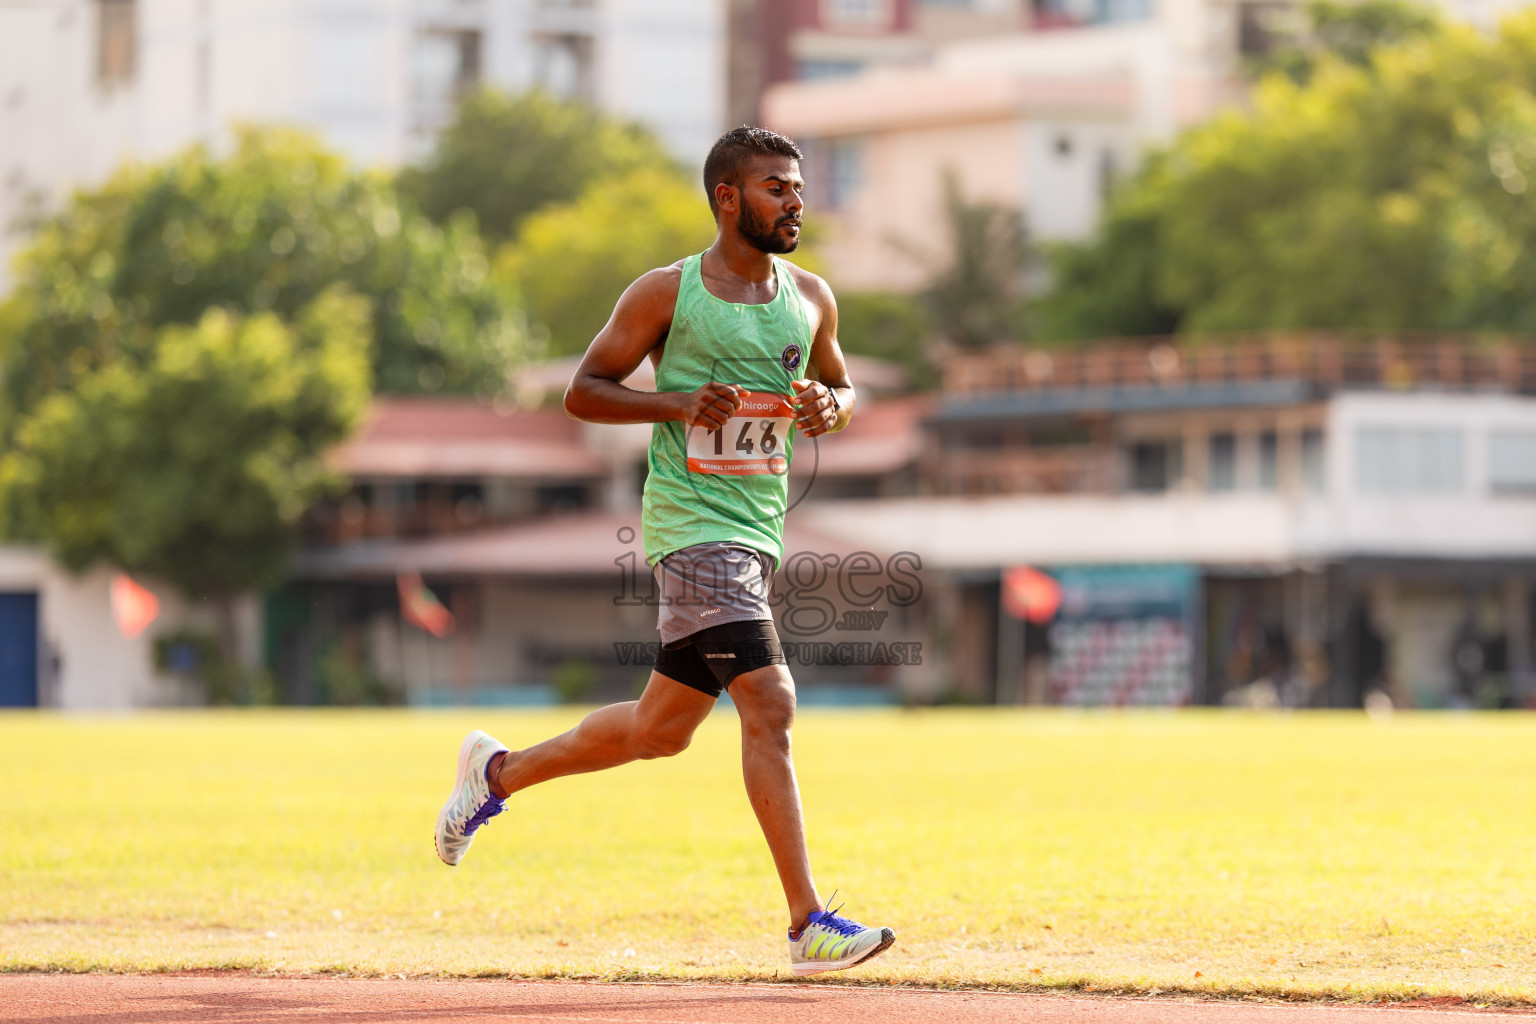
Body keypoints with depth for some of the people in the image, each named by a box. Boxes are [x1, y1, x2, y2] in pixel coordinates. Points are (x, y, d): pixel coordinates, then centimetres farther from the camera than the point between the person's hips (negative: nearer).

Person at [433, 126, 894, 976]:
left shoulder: (810, 299, 10)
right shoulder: (665, 294, -5)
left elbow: (840, 387, 24)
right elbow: (583, 391, 0)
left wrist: (828, 409, -1)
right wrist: (678, 404, -17)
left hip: (759, 525, 7)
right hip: (691, 519, -7)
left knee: (661, 728, 16)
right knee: (769, 705, -19)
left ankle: (499, 771, 38)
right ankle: (809, 924, -19)